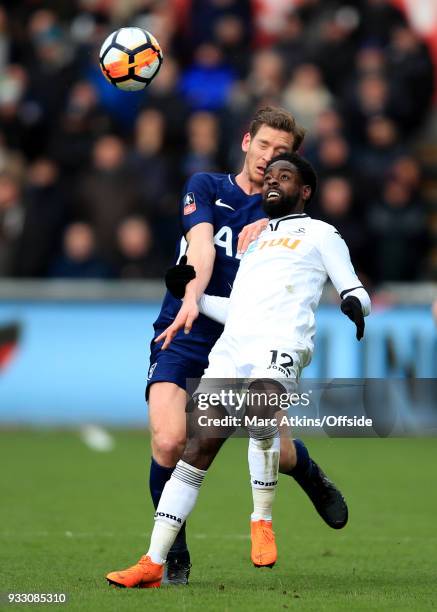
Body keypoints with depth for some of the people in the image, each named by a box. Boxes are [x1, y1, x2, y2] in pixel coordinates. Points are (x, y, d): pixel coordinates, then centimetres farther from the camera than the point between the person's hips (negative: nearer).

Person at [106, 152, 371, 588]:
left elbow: (355, 292, 8)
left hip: (281, 343, -5)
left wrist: (354, 304, -13)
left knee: (260, 416, -36)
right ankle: (153, 564, -9)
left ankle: (262, 520, -16)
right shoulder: (254, 239, 32)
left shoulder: (320, 234, 16)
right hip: (231, 346, 5)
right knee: (197, 449, -6)